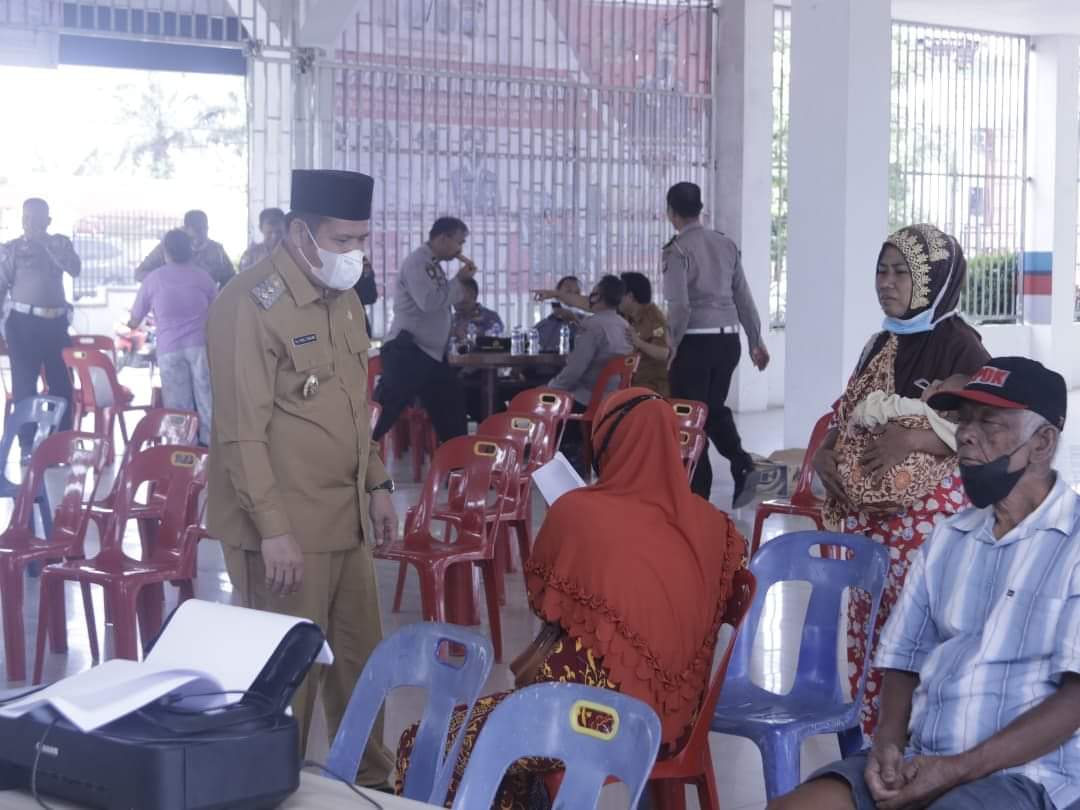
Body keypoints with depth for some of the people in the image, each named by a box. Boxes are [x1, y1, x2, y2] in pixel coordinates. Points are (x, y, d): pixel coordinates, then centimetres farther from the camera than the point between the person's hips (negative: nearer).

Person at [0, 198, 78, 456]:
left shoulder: (60, 243, 8)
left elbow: (75, 269, -10)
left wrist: (47, 244, -15)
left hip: (56, 323, 2)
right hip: (24, 322, -2)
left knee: (62, 384, 6)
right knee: (24, 385, 1)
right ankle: (27, 445, 10)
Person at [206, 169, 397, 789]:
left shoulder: (344, 298, 11)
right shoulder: (251, 303, -16)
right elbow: (242, 431, -18)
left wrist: (378, 484, 16)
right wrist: (273, 529, -21)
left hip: (349, 516, 8)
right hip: (286, 527, -8)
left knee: (362, 660, 16)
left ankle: (371, 780, 31)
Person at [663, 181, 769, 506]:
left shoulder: (677, 249, -10)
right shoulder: (726, 244, 9)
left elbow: (680, 306, -17)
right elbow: (743, 297, 11)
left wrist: (673, 344, -6)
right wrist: (756, 341, 17)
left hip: (695, 341, -6)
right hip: (728, 339, 6)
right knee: (715, 407, 20)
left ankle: (698, 494, 8)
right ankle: (742, 465, -1)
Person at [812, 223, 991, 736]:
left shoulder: (960, 347, -7)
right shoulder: (880, 345, 15)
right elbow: (848, 419, 22)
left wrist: (910, 440, -21)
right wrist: (824, 454, 3)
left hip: (927, 517, -7)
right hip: (867, 514, 7)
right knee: (866, 631, 9)